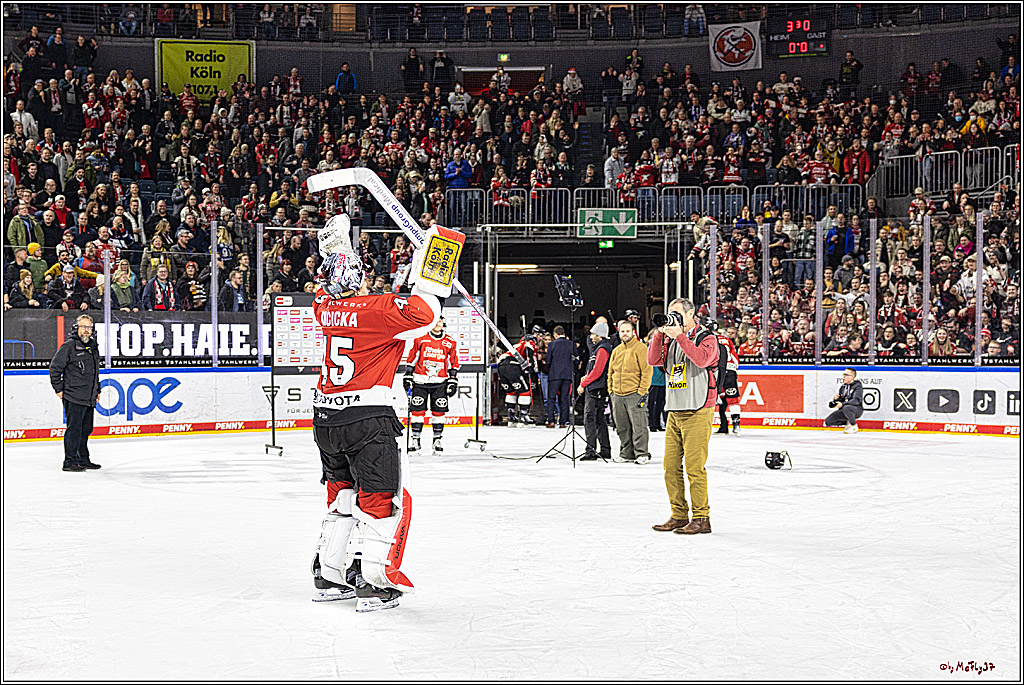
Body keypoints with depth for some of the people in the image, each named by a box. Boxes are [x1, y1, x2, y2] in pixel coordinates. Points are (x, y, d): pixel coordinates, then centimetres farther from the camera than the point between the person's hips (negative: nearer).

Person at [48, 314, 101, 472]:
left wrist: (97, 390, 24)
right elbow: (55, 367, -8)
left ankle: (83, 460, 21)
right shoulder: (69, 346, -9)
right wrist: (59, 389, -8)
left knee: (86, 429, 12)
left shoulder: (93, 346, 16)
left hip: (89, 399, 8)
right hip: (74, 398, -8)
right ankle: (70, 461, -4)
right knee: (74, 429, -8)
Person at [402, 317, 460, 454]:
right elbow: (412, 358, 7)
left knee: (439, 411, 0)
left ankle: (437, 440, 10)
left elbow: (454, 363, 11)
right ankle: (415, 440, 5)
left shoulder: (450, 342, 5)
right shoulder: (420, 339, 2)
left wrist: (453, 381, 5)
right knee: (418, 410, -3)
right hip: (420, 381, -1)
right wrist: (408, 376, 2)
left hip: (440, 383, 1)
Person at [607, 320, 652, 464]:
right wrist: (611, 391, 14)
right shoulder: (616, 351, 15)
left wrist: (642, 392, -14)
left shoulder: (641, 348, -4)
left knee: (638, 426, -8)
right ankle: (626, 453, 16)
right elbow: (611, 372, 22)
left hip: (635, 394, -6)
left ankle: (641, 453, -4)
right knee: (622, 427, 9)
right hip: (617, 396, 6)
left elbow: (647, 371, -9)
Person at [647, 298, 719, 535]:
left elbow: (702, 358, -21)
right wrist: (660, 334, -4)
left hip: (697, 411, -7)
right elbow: (653, 360, 7)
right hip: (674, 411, 7)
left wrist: (680, 336, -21)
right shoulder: (671, 340, 18)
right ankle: (679, 515, 13)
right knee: (671, 465, 5)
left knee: (694, 466, -9)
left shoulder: (706, 338, -2)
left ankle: (701, 518, -5)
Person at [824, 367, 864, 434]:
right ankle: (848, 422, 9)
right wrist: (835, 399, -9)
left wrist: (842, 404, -33)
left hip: (857, 410, -6)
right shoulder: (842, 387, 14)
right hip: (844, 411, 6)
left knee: (846, 408, -42)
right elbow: (838, 403, 16)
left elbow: (856, 400, -23)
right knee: (828, 421, -13)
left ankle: (854, 426, -17)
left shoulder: (857, 386, -8)